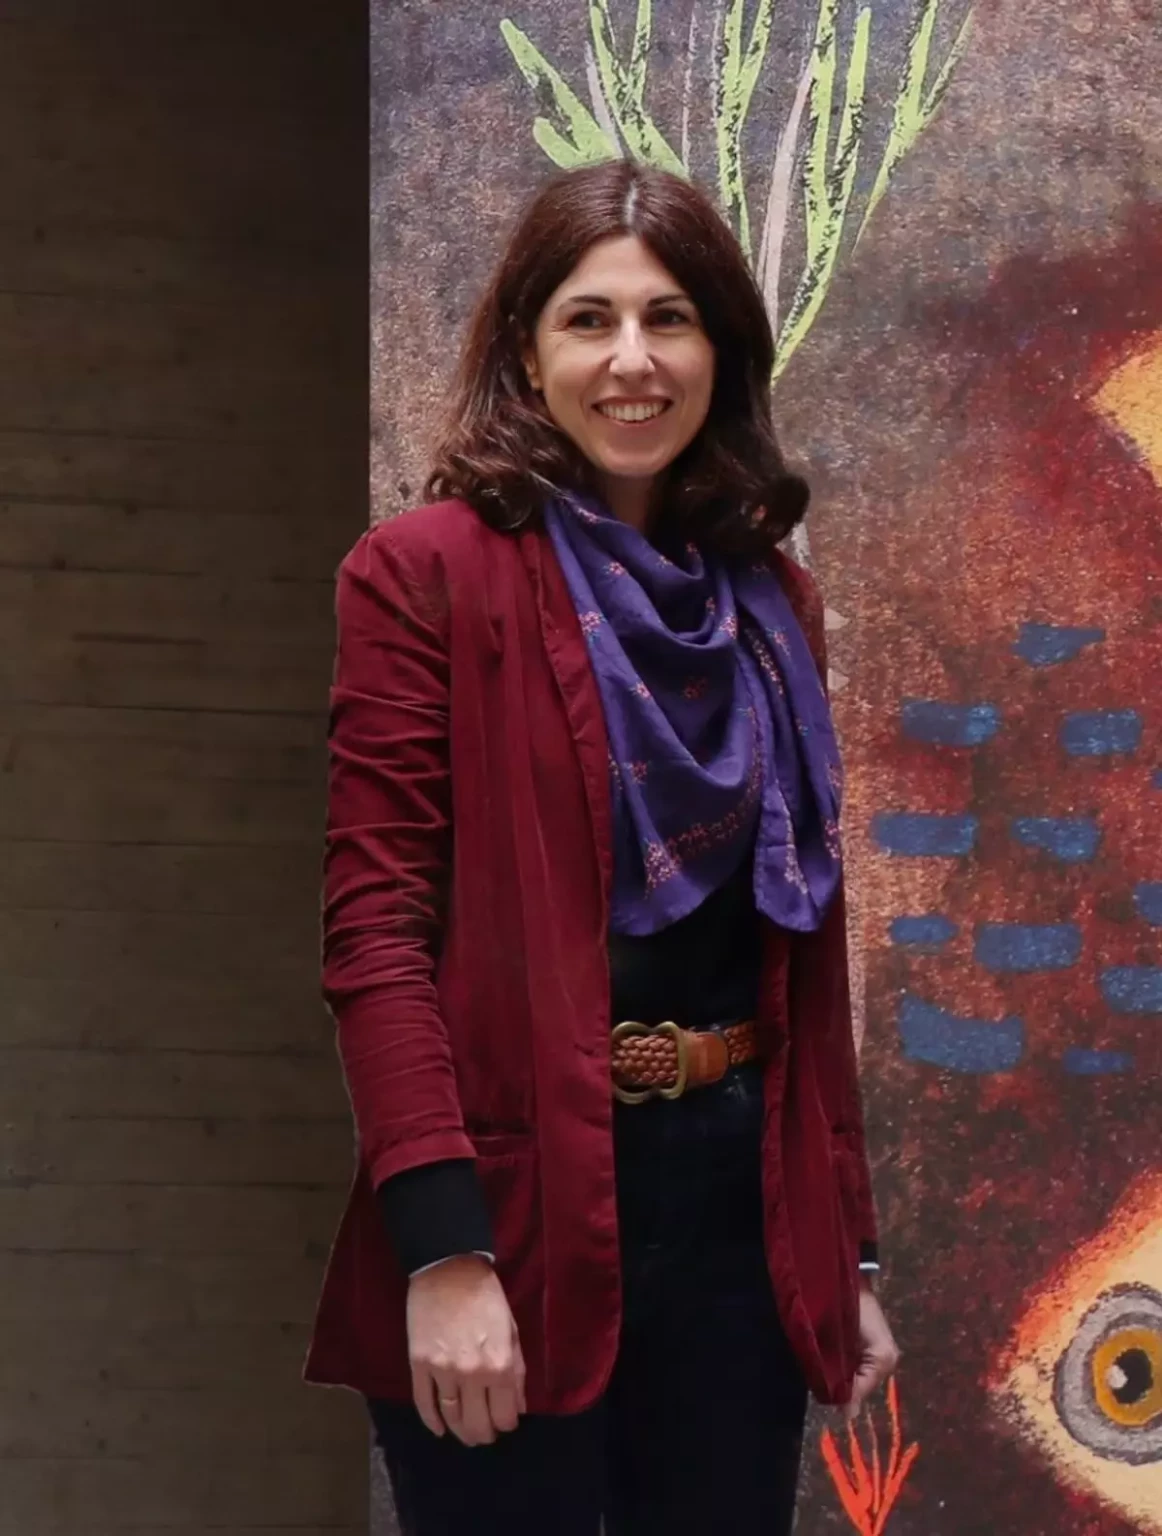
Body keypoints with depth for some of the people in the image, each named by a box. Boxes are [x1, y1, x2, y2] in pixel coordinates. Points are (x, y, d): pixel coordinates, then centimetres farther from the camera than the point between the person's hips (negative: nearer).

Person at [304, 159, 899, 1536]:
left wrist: (850, 1250, 14)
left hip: (742, 1199, 5)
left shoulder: (769, 604, 13)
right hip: (516, 1210, -5)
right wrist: (443, 1252, -19)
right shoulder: (427, 574, -4)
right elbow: (375, 921, -11)